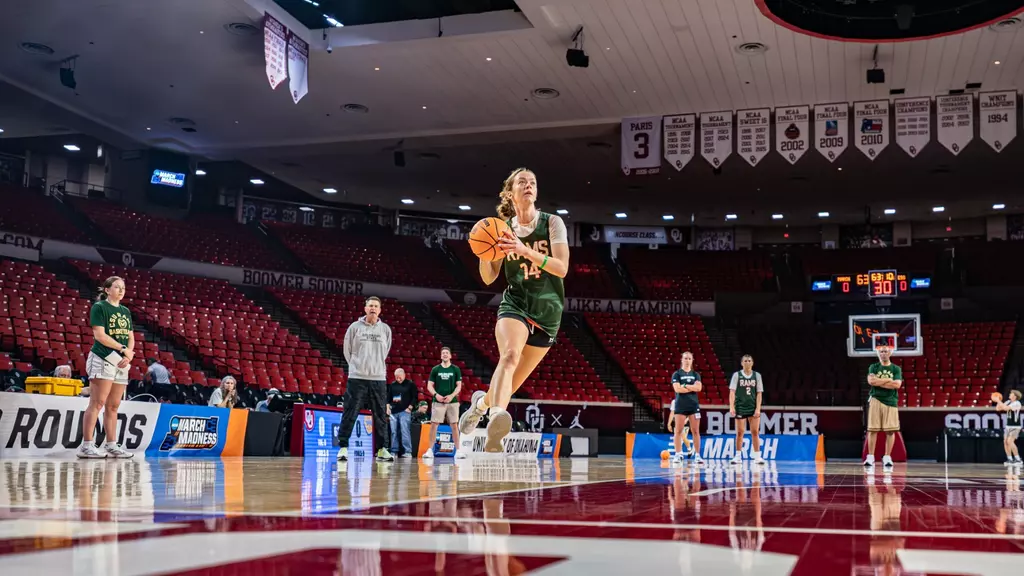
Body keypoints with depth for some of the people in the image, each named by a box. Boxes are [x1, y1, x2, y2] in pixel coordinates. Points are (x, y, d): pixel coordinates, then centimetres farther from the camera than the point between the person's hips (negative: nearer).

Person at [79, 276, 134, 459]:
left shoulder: (125, 312, 18)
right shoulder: (99, 307, -3)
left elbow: (131, 338, 16)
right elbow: (99, 335, -12)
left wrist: (129, 355, -3)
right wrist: (123, 349, -12)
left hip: (121, 363, 7)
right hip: (103, 360, -7)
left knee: (113, 406, 7)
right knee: (97, 403, -11)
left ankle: (111, 446, 9)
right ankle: (87, 445, -11)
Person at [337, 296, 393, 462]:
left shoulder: (385, 329, 6)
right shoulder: (355, 327, 1)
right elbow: (347, 350, 9)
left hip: (379, 378, 2)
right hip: (357, 378, -2)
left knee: (381, 416, 3)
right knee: (350, 414, -3)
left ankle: (382, 449, 9)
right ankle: (343, 447, 3)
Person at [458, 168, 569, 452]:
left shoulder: (552, 223, -2)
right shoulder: (504, 228, 5)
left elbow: (562, 269, -14)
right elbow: (489, 278, 7)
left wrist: (526, 251, -27)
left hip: (547, 310, 0)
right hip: (514, 303, 0)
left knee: (513, 382, 4)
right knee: (509, 355, -33)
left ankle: (481, 402, 36)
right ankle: (496, 416, -53)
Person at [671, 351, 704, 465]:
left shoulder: (696, 374, 11)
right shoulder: (676, 374, 2)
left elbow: (699, 387, -5)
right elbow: (677, 389, -12)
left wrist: (685, 385, -10)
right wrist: (692, 388, -8)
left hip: (693, 405, 2)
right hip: (680, 405, -2)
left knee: (695, 431, 1)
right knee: (678, 431, -3)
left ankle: (697, 455, 2)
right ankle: (678, 454, 1)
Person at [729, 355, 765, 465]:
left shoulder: (757, 375, 5)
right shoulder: (737, 375, 0)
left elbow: (759, 393, 3)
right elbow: (732, 392, -5)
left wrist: (758, 409, -6)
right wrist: (731, 407, -15)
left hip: (753, 407, 1)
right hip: (740, 407, -1)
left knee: (755, 432, -1)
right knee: (740, 432, 2)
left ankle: (757, 457, 1)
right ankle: (738, 456, 9)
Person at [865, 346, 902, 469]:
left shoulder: (896, 369, 8)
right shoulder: (873, 367, 9)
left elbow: (897, 384, -7)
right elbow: (871, 381, -9)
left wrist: (879, 382, -8)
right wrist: (888, 380, -8)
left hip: (891, 401, 0)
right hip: (875, 400, 0)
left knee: (890, 430, -2)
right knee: (872, 429, -3)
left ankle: (887, 458, 5)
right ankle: (870, 457, 0)